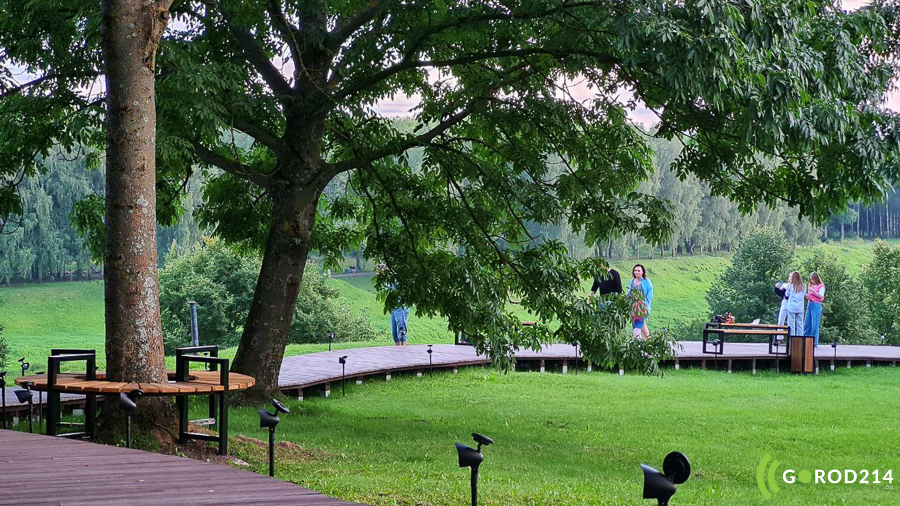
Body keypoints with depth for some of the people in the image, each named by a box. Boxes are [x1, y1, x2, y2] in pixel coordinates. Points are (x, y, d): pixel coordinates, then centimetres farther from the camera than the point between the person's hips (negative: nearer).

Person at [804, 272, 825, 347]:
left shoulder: (821, 286, -3)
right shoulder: (811, 286, 17)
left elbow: (821, 296, -14)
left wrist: (813, 291, -20)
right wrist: (807, 295, 3)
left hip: (816, 305, -7)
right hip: (810, 305, 7)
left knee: (814, 324, -7)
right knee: (806, 323, 5)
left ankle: (814, 343, -3)